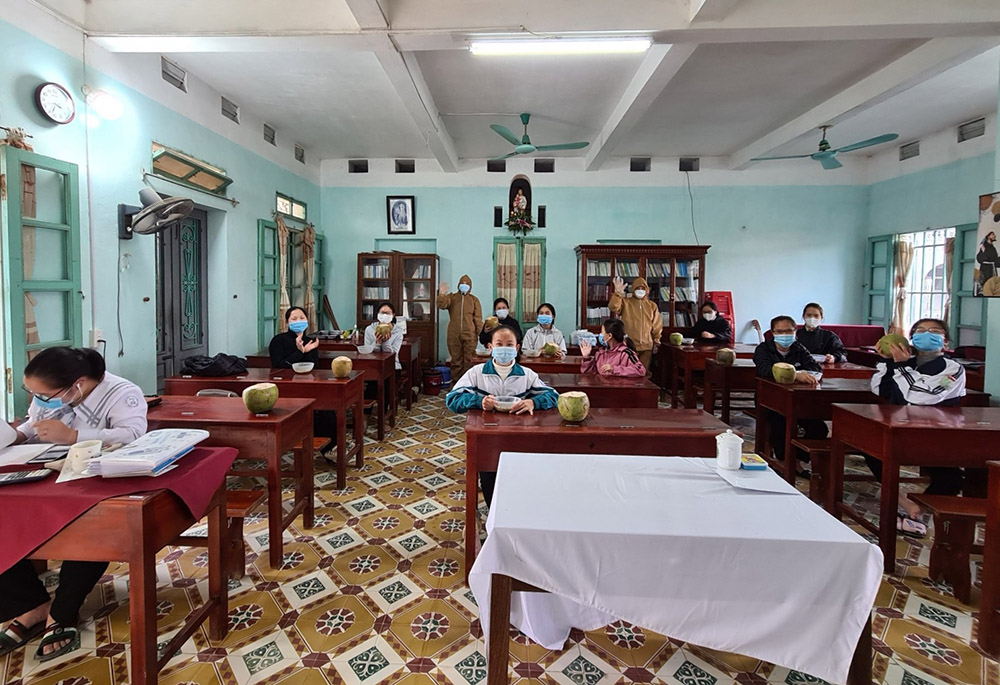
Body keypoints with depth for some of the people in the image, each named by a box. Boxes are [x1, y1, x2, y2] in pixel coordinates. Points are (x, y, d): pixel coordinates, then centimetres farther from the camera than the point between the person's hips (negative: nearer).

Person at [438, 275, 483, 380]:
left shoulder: (474, 299, 10)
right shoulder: (452, 297, 11)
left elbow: (478, 317, 5)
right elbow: (441, 305, -7)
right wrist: (442, 294, -21)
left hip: (469, 335, 0)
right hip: (454, 335, 1)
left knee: (469, 360, 1)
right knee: (456, 360, 5)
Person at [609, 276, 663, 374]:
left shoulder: (652, 305, 9)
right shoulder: (625, 302, 1)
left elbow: (657, 325, 13)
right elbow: (613, 307, -19)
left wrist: (656, 342, 10)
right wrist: (618, 293, -31)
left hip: (647, 346, 3)